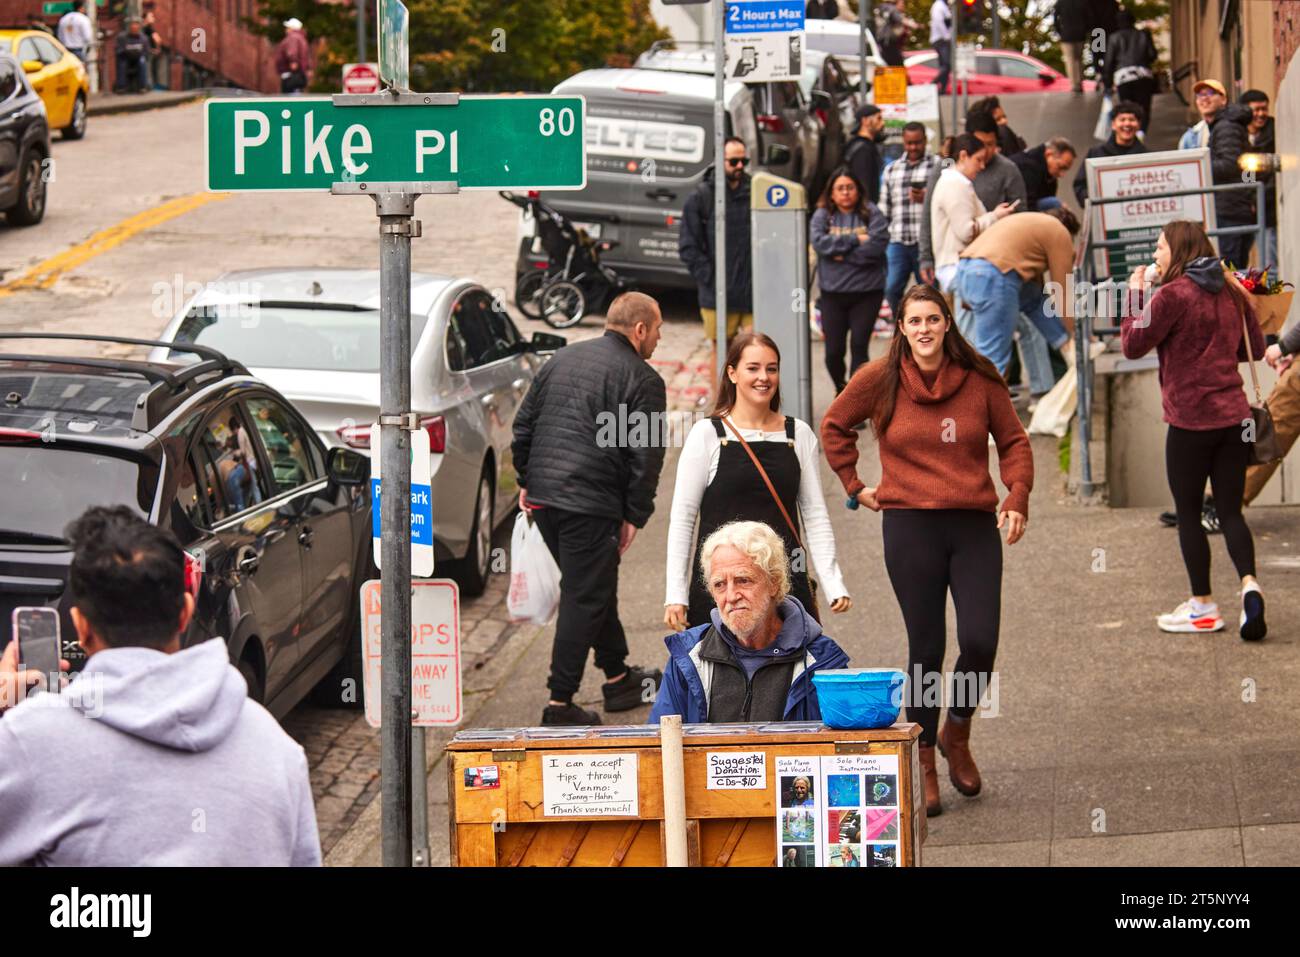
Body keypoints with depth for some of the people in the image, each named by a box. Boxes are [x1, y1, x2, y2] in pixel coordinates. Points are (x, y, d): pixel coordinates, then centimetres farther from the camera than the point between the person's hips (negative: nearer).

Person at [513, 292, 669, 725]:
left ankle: (617, 676, 34)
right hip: (589, 503, -8)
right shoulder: (642, 379, -7)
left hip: (544, 495, 8)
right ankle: (560, 704, -2)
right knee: (584, 597, -1)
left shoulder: (562, 359, 14)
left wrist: (527, 480, 23)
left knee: (595, 584, 22)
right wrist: (634, 515, -3)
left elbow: (523, 424, 16)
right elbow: (645, 456, -10)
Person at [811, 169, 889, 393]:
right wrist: (855, 240, -13)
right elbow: (819, 242, -10)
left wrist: (841, 253, -12)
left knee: (859, 347, -6)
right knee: (834, 351, 4)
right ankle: (840, 389, 30)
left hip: (867, 291, -2)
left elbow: (878, 244, -13)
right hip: (833, 293, 2)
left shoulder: (871, 214, 1)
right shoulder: (822, 215, 6)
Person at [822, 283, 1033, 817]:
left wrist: (1017, 498, -1)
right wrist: (855, 486, 10)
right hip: (910, 526, -1)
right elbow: (834, 426, 16)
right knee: (926, 649, 1)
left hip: (975, 525, 1)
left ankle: (957, 733, 20)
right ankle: (925, 765, 14)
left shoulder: (979, 380, 3)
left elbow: (1014, 441, 11)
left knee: (980, 642, -8)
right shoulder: (881, 381, 1)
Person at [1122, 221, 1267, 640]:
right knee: (1230, 511, 9)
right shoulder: (1231, 292, 9)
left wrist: (1134, 296, 1)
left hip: (1191, 421, -6)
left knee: (1188, 514, 7)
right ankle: (1249, 584, -13)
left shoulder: (1172, 295, -12)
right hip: (1234, 416, 6)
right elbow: (1255, 348, 17)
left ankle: (1202, 605, 11)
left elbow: (1133, 345, -8)